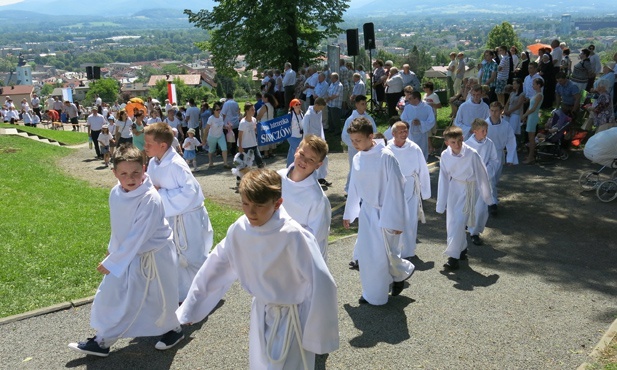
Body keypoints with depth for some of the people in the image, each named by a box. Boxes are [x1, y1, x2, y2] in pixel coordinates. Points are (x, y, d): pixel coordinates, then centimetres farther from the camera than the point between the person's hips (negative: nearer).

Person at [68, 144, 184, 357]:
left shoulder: (151, 200, -30)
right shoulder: (116, 194, -8)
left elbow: (138, 237, -28)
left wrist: (112, 262, -22)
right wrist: (112, 250, 19)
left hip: (154, 256, -6)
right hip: (129, 254, 7)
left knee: (158, 299, 12)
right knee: (110, 295, 12)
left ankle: (173, 330, 41)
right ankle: (103, 341, 31)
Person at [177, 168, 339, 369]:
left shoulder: (293, 236, -28)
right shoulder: (240, 230, -11)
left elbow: (320, 284, -25)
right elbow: (216, 267, 2)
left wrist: (318, 334, -19)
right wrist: (190, 309, 10)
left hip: (290, 319, -5)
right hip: (261, 314, 6)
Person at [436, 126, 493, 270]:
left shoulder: (472, 154, -20)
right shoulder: (445, 155, -9)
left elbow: (482, 175, -10)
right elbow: (443, 178, 1)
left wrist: (487, 197, -1)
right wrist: (441, 203, 5)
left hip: (468, 189, -4)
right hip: (453, 188, 4)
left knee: (459, 222, -12)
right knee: (451, 222, 10)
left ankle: (453, 257, -3)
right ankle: (462, 249, 32)